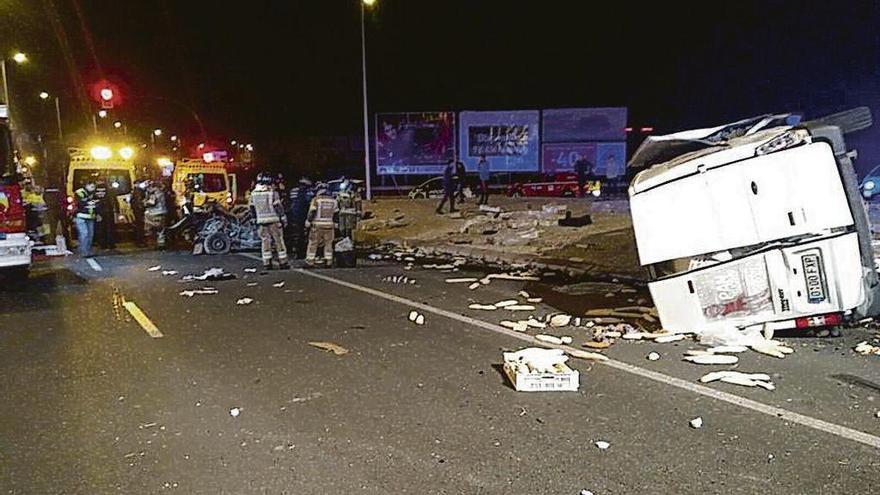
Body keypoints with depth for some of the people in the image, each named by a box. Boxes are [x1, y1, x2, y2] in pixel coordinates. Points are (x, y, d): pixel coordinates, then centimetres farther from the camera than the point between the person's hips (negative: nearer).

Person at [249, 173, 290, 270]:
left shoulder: (254, 193, 5)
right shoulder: (272, 192, -10)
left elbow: (252, 208, 13)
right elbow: (278, 207, -10)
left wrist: (256, 218, 25)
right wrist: (282, 219, -3)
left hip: (261, 221, 4)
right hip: (273, 220, -4)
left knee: (265, 241, 10)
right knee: (279, 241, 4)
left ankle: (266, 263, 9)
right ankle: (283, 262, 6)